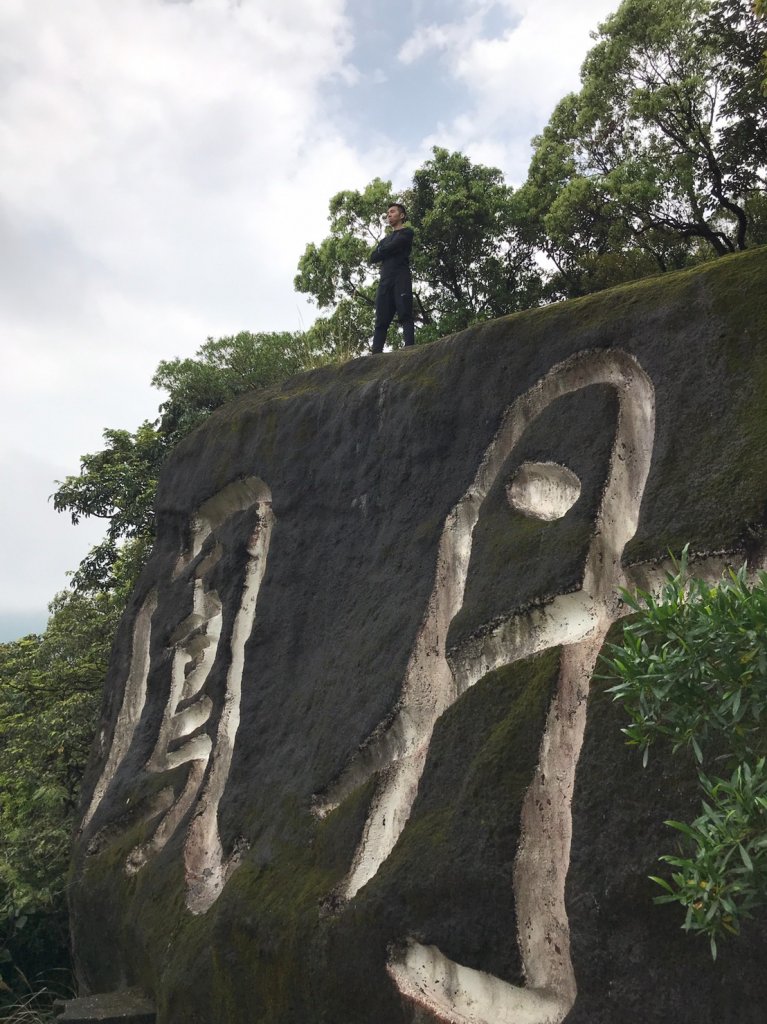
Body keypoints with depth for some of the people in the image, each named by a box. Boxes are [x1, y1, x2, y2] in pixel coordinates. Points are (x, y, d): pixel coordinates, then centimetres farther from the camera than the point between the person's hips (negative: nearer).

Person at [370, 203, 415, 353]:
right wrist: (386, 252, 3)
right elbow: (373, 258, 17)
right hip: (385, 280, 6)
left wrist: (381, 251, 13)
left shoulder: (407, 232, 11)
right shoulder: (385, 239, 30)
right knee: (381, 320, -4)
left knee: (405, 315, -16)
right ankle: (376, 353, -12)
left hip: (401, 278, -6)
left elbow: (392, 247, -5)